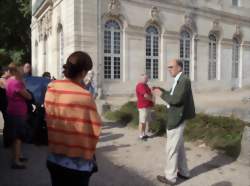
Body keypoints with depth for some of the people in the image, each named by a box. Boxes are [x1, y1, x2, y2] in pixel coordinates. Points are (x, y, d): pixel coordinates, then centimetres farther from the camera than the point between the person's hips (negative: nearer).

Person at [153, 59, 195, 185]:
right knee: (179, 147, 19)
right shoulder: (179, 80, 11)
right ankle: (183, 172, 32)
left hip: (177, 120, -10)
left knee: (171, 148, 1)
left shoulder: (184, 80, -19)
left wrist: (161, 95, -15)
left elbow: (177, 100, -27)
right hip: (177, 118, 10)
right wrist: (162, 91, 7)